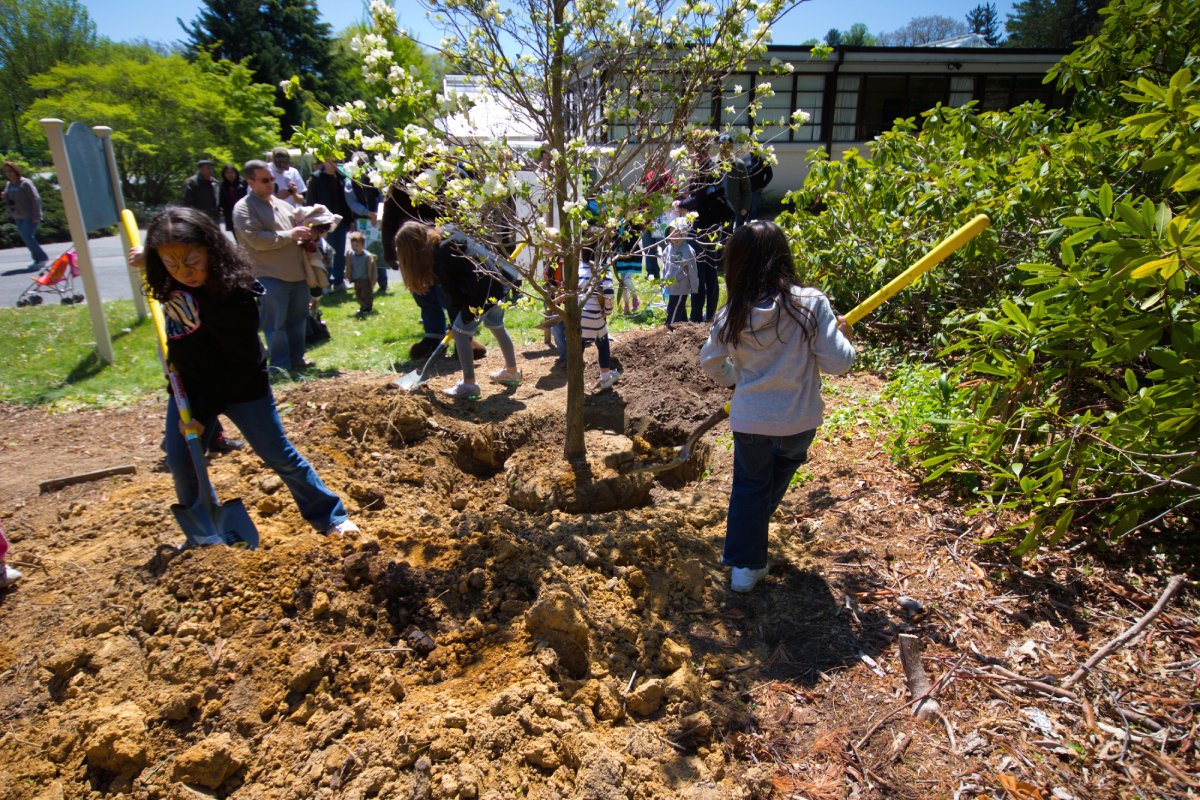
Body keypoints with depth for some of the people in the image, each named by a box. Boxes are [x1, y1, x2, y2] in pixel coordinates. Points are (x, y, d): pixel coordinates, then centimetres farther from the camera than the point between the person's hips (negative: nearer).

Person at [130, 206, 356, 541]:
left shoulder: (232, 297, -30)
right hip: (188, 386, 7)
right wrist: (147, 256, 5)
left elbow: (241, 365, -24)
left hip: (241, 387, -6)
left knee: (279, 455, 2)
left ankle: (330, 516, 18)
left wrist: (204, 412, -20)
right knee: (180, 463, 9)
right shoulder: (170, 281, -9)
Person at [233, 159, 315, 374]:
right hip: (271, 276, -7)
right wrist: (290, 235, -16)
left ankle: (296, 358, 25)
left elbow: (297, 225, 28)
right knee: (276, 324, -3)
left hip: (297, 273, 7)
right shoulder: (244, 208, -4)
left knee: (298, 319, 13)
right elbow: (257, 239, -17)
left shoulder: (282, 204, 17)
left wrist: (306, 235, 4)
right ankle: (281, 366, 5)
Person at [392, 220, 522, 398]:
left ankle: (469, 384, 6)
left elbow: (451, 291, -6)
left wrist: (456, 318, 6)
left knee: (460, 332, 1)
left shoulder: (438, 255, -12)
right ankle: (512, 371, 40)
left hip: (484, 290, -10)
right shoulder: (447, 232, 12)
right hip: (499, 280, 10)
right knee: (496, 327, 25)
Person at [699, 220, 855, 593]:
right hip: (799, 419, 0)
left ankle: (744, 566, 18)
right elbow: (836, 362, -16)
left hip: (749, 419, 0)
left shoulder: (732, 314, -8)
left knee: (748, 488, 17)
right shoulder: (811, 304, -17)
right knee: (785, 463, 30)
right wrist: (842, 334, 4)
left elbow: (710, 361, 6)